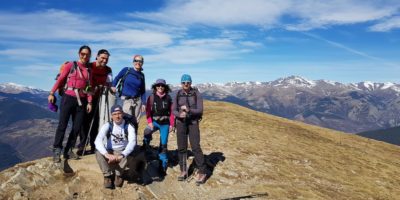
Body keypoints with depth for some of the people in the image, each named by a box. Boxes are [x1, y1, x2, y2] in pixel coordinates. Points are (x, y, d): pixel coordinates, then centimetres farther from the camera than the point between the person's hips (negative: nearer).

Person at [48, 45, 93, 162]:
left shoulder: (89, 70, 11)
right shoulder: (71, 65, 2)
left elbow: (89, 87, 9)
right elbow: (60, 79, -2)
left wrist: (89, 102, 2)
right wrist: (52, 93, -9)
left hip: (81, 101, 4)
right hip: (68, 98, -4)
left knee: (77, 127, 4)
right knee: (62, 125, -6)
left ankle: (68, 151, 15)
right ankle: (56, 151, 1)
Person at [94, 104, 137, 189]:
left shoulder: (129, 126, -11)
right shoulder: (107, 126, -10)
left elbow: (132, 142, -26)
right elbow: (98, 140, -25)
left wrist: (122, 155, -43)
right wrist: (107, 154, -42)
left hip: (122, 152, 0)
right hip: (109, 152, 1)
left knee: (128, 155, -33)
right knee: (99, 153, -29)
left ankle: (118, 175, -10)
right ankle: (108, 175, -14)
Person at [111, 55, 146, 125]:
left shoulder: (141, 75, 5)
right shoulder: (126, 70, -1)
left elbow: (143, 91, 9)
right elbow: (117, 78, 13)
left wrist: (143, 103, 5)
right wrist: (113, 86, -4)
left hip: (138, 100, 3)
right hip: (127, 100, -3)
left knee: (136, 121, 9)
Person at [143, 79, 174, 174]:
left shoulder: (168, 98, 1)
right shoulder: (151, 97, -1)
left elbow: (171, 112, 3)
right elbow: (148, 111, -4)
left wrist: (171, 124, -2)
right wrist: (149, 122, -16)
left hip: (165, 123, 1)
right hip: (154, 121, -1)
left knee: (163, 144, 4)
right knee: (147, 132, -33)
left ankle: (163, 166, 16)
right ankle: (144, 150, -11)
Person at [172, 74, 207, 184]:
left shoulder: (197, 94, -5)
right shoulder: (178, 94, 2)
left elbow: (200, 110, -11)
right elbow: (174, 110, 0)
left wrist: (189, 110, -28)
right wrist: (179, 114, -22)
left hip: (193, 123, -3)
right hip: (181, 123, 3)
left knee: (195, 147, -9)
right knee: (181, 147, 5)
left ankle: (202, 172, 0)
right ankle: (183, 171, 20)